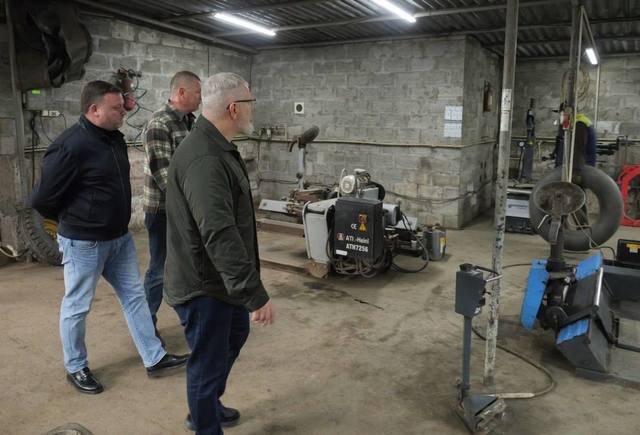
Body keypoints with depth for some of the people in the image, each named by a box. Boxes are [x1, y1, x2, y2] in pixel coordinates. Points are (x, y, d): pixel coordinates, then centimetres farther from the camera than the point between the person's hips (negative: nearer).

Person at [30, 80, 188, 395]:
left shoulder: (115, 139, 4)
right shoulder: (71, 146, -23)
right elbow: (41, 199, -17)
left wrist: (118, 222, 15)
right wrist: (71, 220, -1)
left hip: (119, 237, 8)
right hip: (84, 242, -8)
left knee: (134, 296, 12)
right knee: (77, 306, 10)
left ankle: (155, 359, 24)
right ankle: (75, 368, 29)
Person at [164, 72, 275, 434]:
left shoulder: (218, 147, 8)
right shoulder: (204, 159, -28)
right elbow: (219, 235, -35)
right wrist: (256, 294, -33)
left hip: (221, 279, 11)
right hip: (203, 284, -11)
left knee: (236, 337, 27)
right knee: (209, 362, 7)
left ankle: (208, 406, 47)